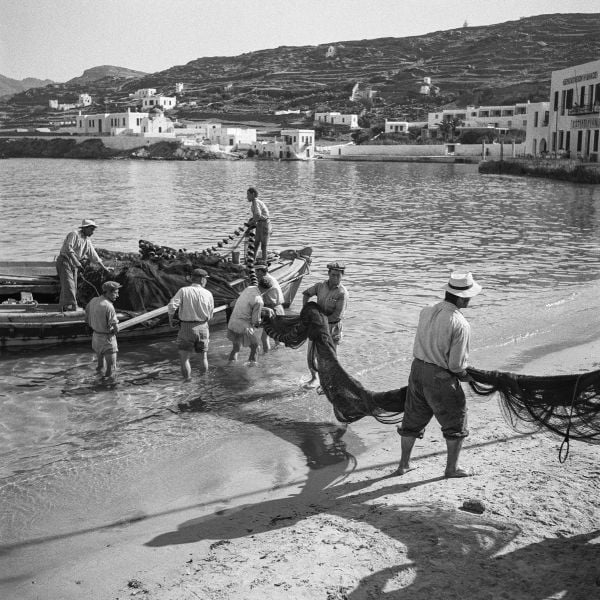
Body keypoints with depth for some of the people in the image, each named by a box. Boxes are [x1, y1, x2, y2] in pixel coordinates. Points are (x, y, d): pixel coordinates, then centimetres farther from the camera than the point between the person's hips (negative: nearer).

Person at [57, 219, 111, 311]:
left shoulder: (88, 241, 14)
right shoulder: (74, 234, -10)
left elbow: (94, 256, 20)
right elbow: (68, 248, -21)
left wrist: (105, 268, 18)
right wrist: (76, 261, -28)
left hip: (74, 265, 8)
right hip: (64, 261, -8)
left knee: (73, 287, 4)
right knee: (68, 285, -17)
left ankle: (63, 306, 9)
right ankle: (69, 305, -22)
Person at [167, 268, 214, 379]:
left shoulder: (183, 291, -9)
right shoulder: (208, 294, -3)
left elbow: (171, 306, -20)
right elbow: (209, 316, 5)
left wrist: (170, 319, -1)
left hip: (186, 328, -2)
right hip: (202, 328, 2)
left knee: (184, 359, 7)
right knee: (203, 356, 20)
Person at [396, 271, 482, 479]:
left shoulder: (426, 312, -1)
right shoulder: (461, 324, -20)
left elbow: (423, 343, 8)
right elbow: (456, 364, -18)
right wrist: (464, 375, 5)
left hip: (417, 368, 6)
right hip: (440, 377, -6)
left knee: (413, 418, 20)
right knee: (456, 422, 14)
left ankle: (404, 464, 30)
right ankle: (452, 467, 23)